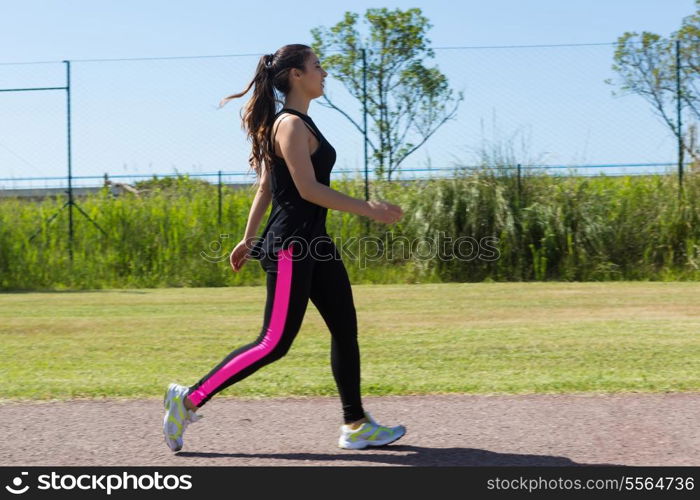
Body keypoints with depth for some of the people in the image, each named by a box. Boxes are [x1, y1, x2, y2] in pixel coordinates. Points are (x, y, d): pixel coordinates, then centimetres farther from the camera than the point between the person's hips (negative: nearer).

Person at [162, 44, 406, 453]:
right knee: (275, 342, -7)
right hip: (292, 245, -10)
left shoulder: (299, 124, 16)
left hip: (314, 242, 10)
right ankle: (190, 399, 3)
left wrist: (249, 239, 20)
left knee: (346, 330, 9)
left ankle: (356, 426, 15)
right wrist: (368, 209, -19)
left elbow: (266, 187, 18)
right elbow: (307, 188, -21)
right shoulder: (291, 125, -13)